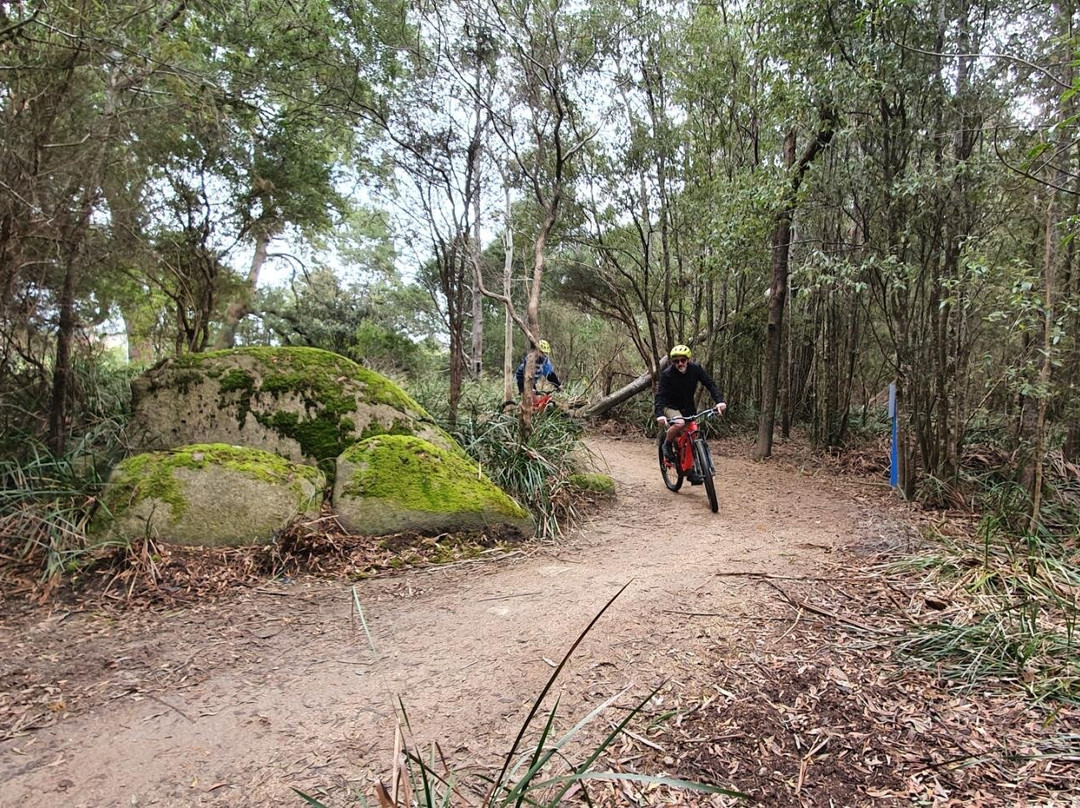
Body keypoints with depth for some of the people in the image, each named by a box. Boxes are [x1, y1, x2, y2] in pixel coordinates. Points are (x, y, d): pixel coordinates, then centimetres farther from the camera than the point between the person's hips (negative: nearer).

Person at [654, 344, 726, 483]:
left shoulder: (695, 369, -13)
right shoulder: (667, 374, -22)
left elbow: (710, 384, -16)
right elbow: (660, 395, -28)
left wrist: (720, 401, -34)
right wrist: (660, 414, -45)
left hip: (688, 407, 4)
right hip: (670, 407, -4)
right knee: (679, 424, -35)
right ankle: (667, 445, -8)